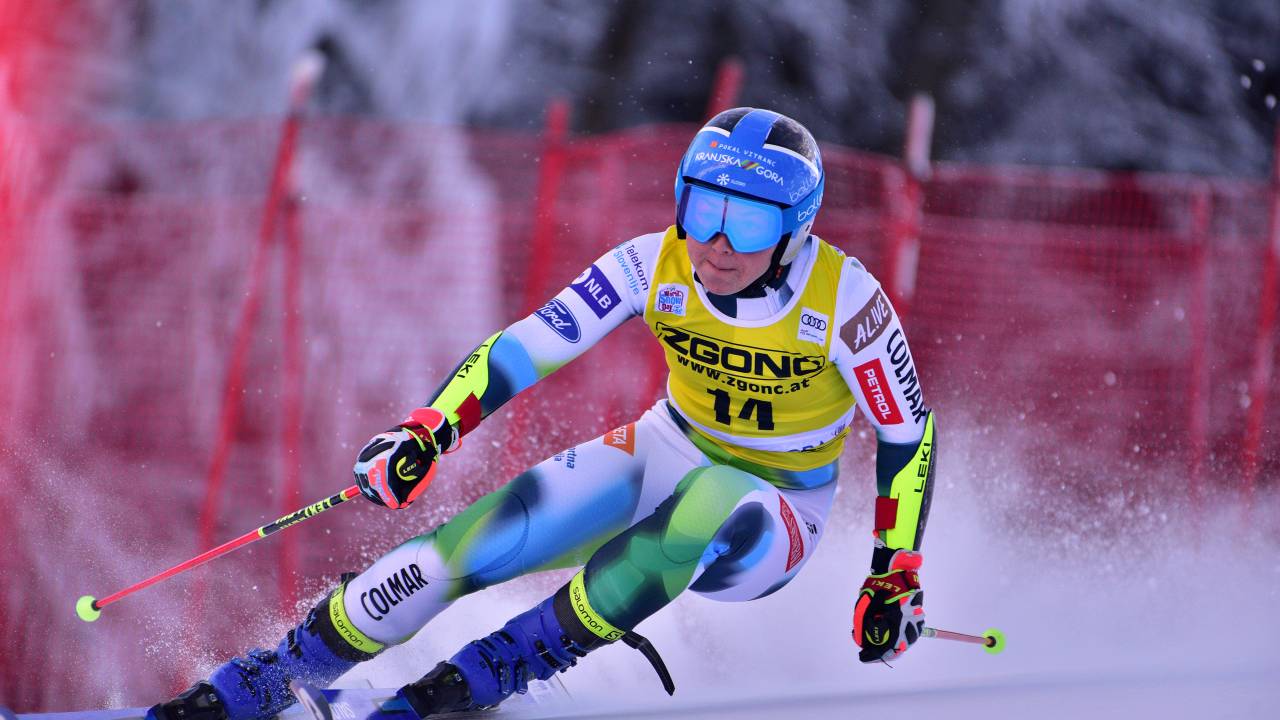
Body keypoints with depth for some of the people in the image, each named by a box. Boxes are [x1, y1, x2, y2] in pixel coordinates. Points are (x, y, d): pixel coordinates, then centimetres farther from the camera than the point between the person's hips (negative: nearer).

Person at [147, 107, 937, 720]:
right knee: (459, 553, -17)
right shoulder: (655, 266, -17)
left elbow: (910, 431, -14)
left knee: (710, 518, -41)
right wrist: (427, 432, -25)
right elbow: (529, 346, -13)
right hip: (667, 451, 3)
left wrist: (896, 573, -15)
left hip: (779, 508, -3)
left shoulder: (843, 299, -25)